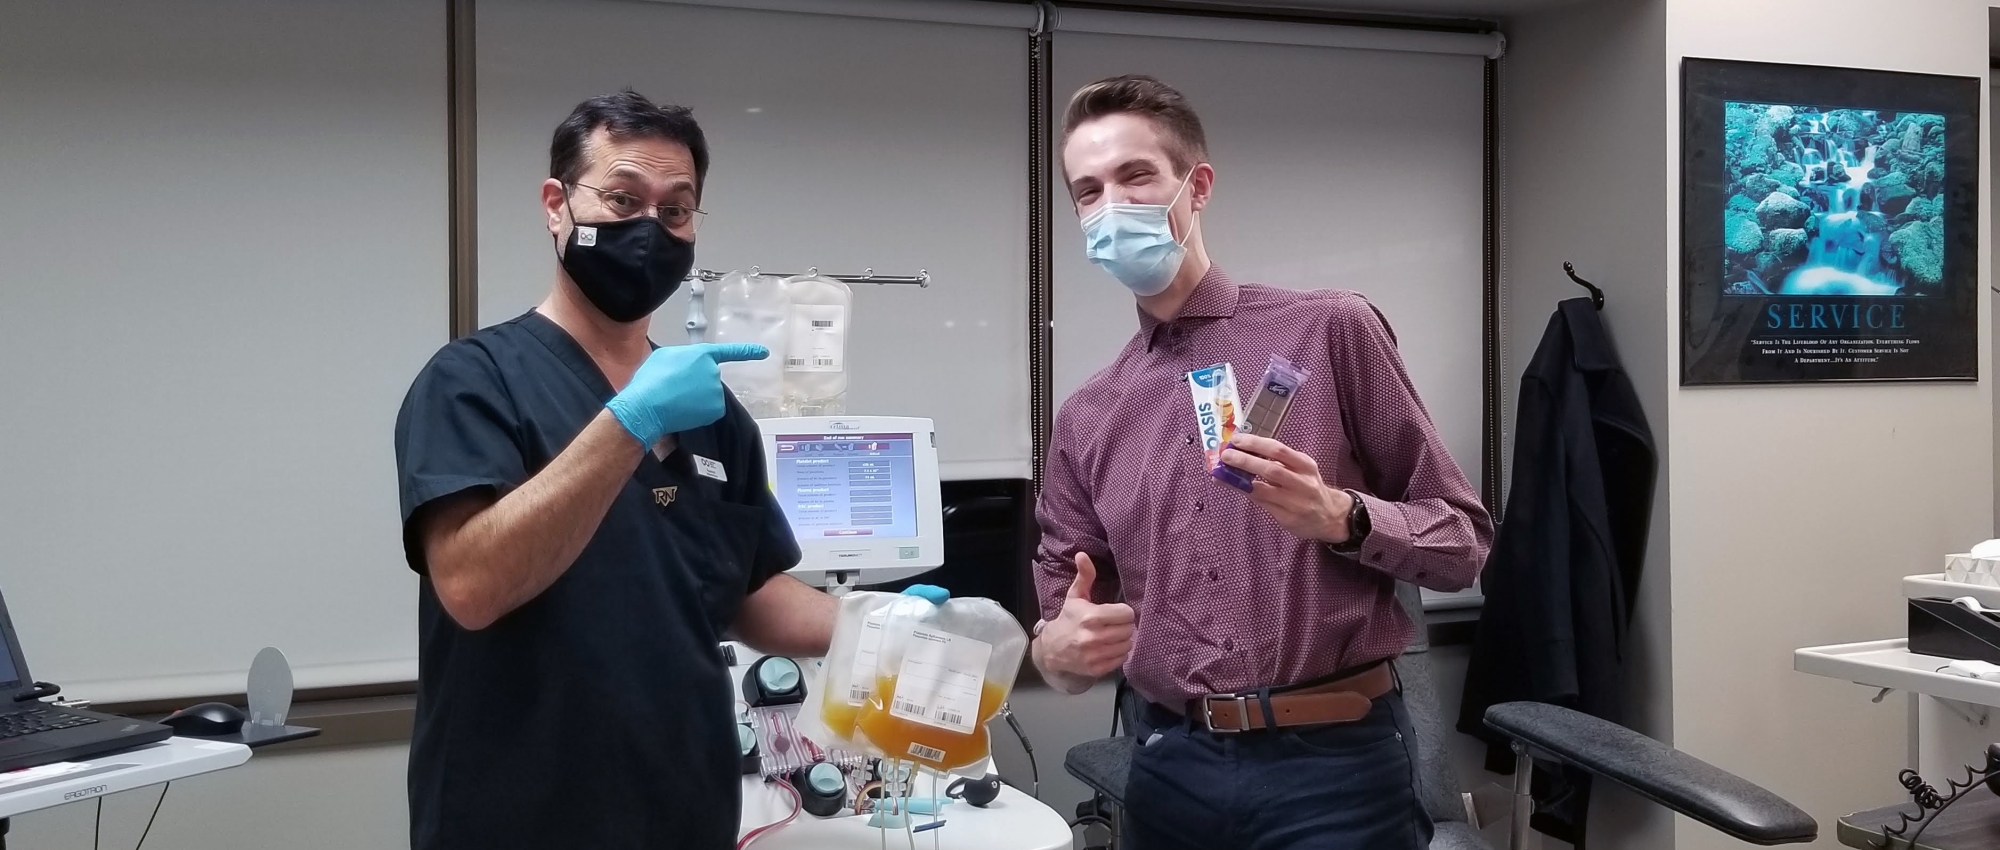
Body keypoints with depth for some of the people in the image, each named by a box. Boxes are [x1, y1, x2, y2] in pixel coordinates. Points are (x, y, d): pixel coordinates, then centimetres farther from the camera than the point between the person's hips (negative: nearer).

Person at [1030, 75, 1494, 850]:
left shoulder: (1331, 331, -3)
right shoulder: (1084, 421, 7)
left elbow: (1463, 539, 0)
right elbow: (1061, 633, 10)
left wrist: (1343, 516, -19)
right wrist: (1057, 649, -12)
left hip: (1336, 759, -3)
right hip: (1171, 770, 4)